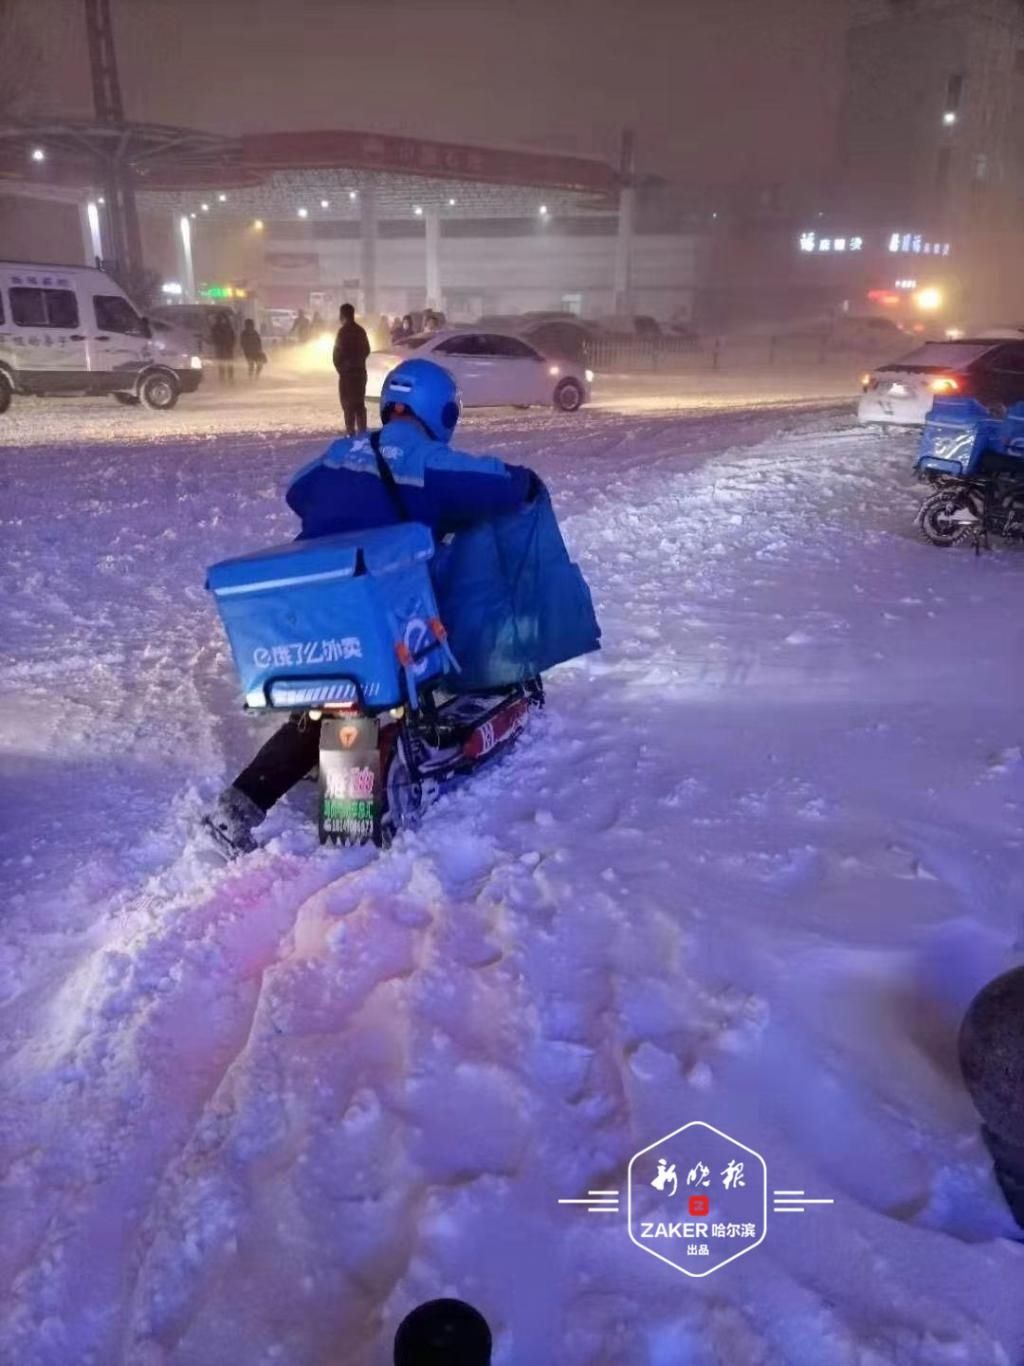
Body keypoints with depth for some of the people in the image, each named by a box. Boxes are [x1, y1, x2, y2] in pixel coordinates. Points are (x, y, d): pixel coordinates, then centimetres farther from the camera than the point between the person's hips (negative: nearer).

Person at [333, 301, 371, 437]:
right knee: (360, 403, 12)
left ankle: (351, 432, -10)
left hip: (347, 372, -7)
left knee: (348, 404, -6)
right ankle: (362, 432, 13)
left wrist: (340, 368, 0)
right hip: (360, 371, 7)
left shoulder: (343, 331, -13)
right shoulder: (360, 330, 10)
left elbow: (338, 353, -14)